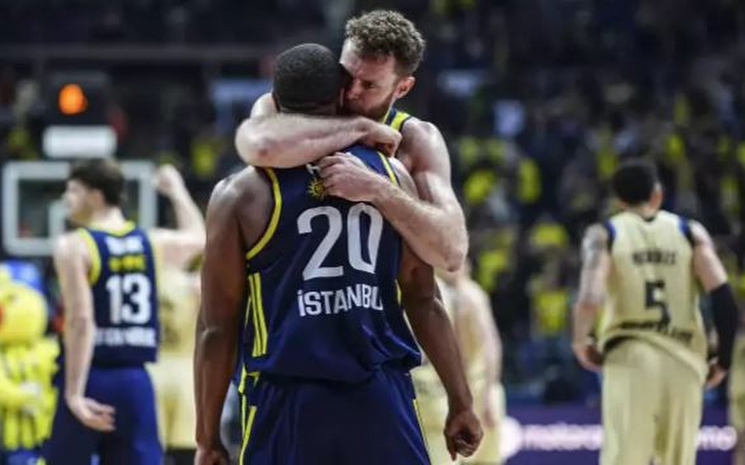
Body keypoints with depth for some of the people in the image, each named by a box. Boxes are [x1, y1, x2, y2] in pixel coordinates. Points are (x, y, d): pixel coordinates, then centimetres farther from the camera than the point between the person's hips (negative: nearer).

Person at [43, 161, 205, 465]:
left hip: (90, 381, -4)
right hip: (134, 381, 4)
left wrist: (74, 393, -22)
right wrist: (177, 192, 48)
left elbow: (81, 320, -19)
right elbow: (197, 238, 31)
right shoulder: (151, 242, 8)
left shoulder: (74, 246, -9)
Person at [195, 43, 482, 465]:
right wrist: (461, 403, 13)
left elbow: (218, 328, 1)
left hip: (289, 402, -2)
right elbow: (424, 301, 7)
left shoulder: (242, 196, 0)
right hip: (381, 400, 2)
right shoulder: (391, 177, 7)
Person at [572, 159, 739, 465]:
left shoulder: (605, 234, 5)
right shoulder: (691, 232, 10)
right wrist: (723, 359, 8)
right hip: (683, 360, 2)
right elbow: (723, 296, -2)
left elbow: (590, 299, -12)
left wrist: (581, 342, 6)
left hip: (631, 358, -2)